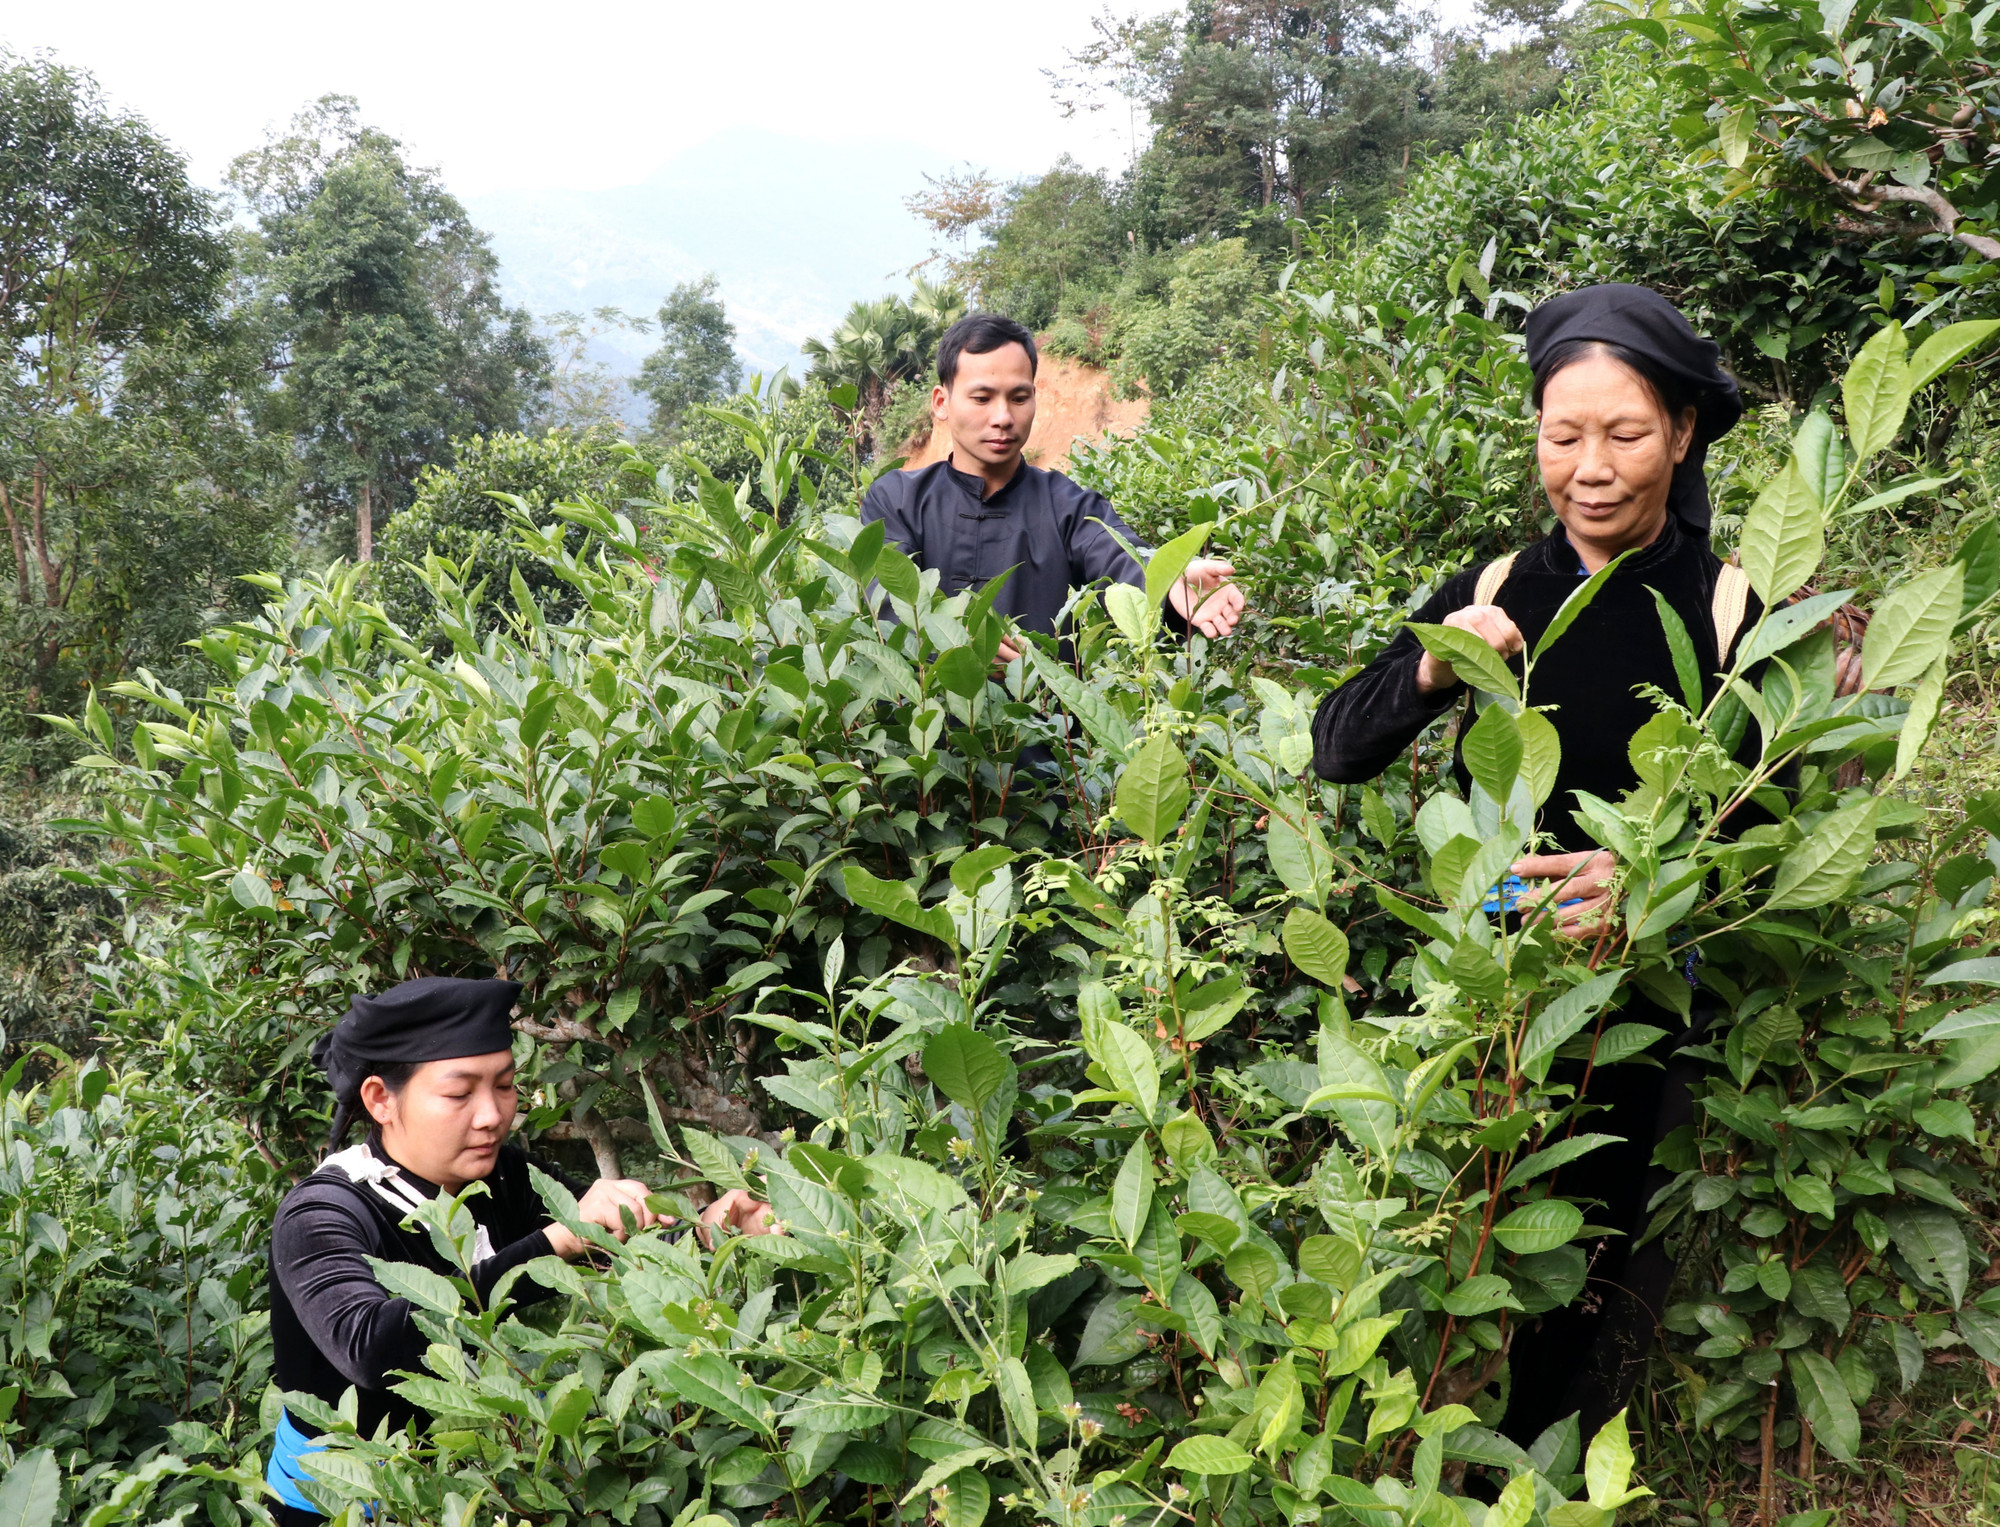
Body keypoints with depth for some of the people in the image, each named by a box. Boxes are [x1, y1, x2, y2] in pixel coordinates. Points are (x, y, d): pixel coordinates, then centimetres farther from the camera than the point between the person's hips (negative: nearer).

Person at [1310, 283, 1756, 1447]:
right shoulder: (1495, 595, -4)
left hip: (1639, 1008, -2)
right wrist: (1428, 674, -26)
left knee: (1590, 1278, 9)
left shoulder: (1732, 612, -12)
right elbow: (1335, 754, -6)